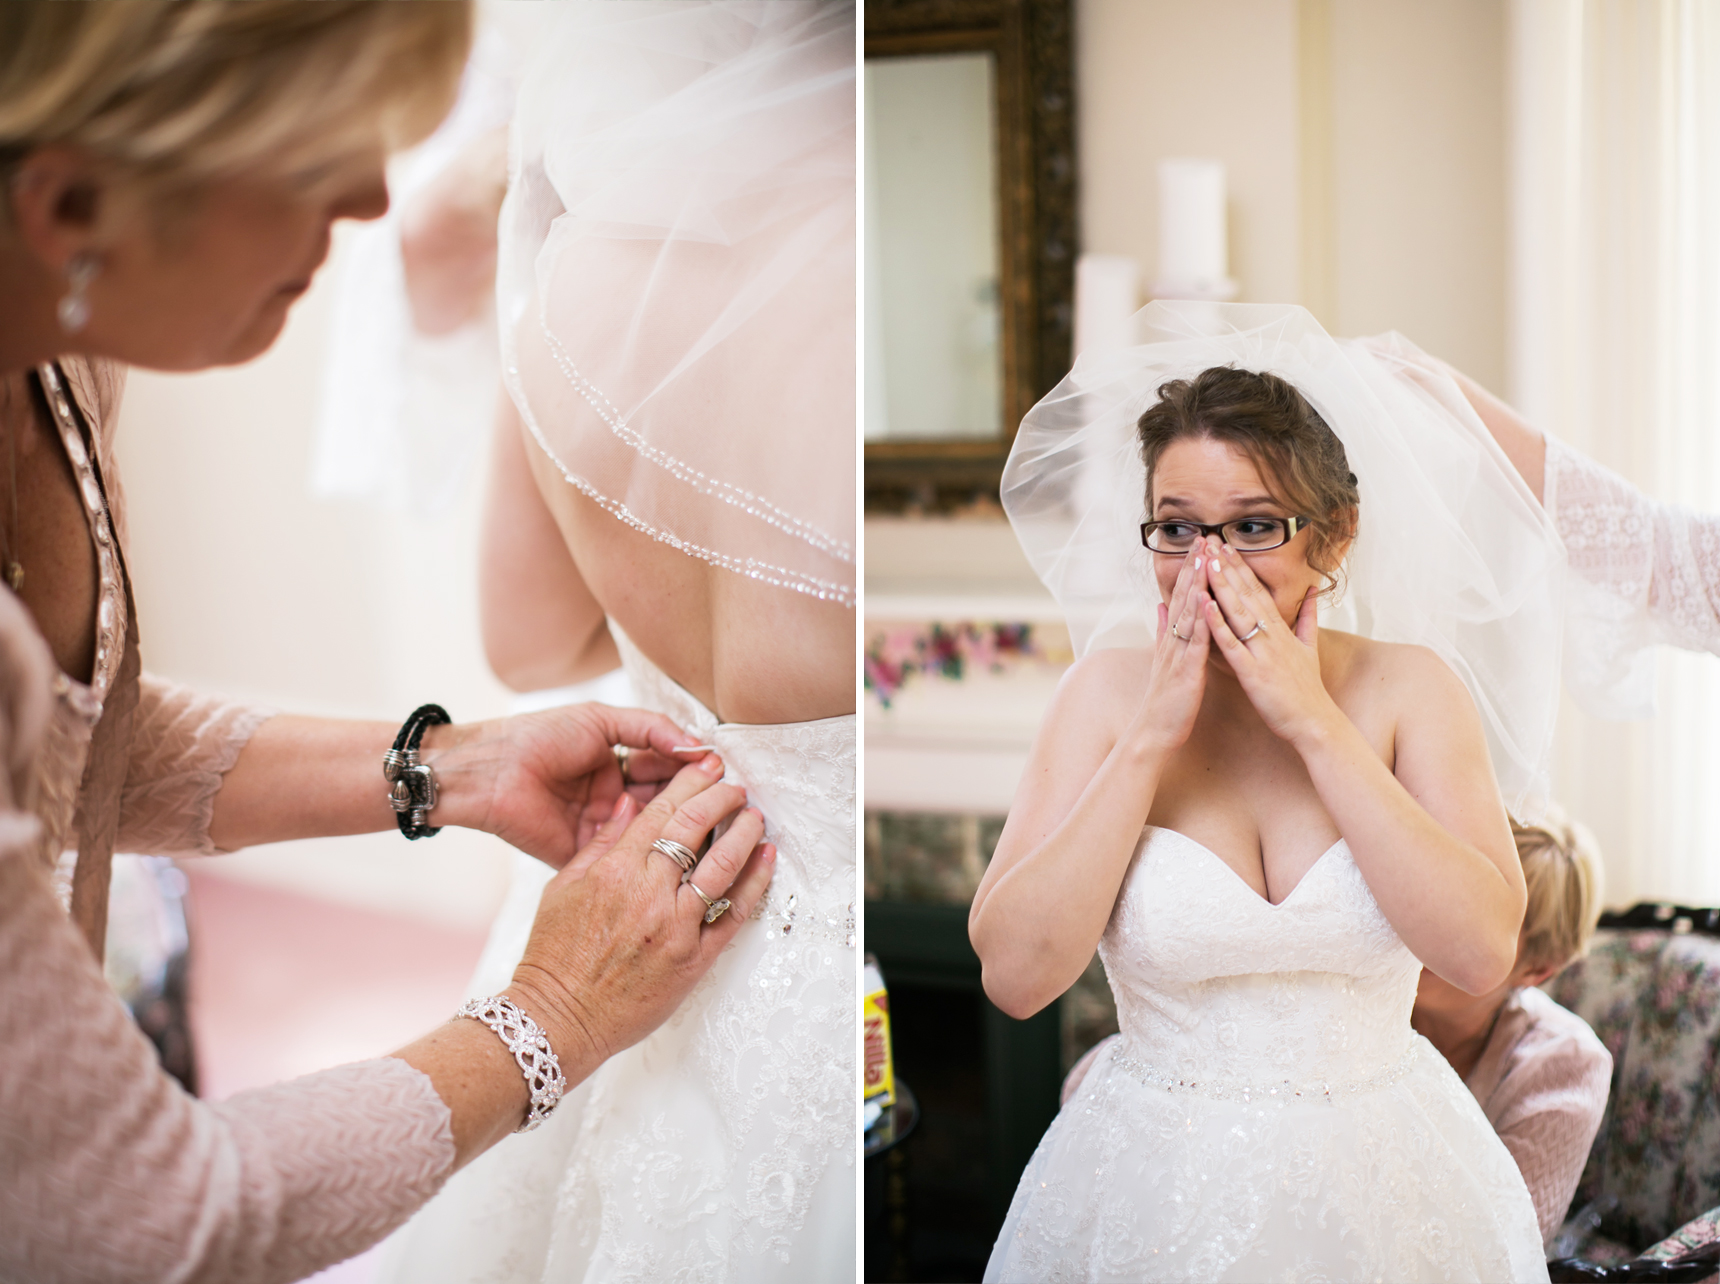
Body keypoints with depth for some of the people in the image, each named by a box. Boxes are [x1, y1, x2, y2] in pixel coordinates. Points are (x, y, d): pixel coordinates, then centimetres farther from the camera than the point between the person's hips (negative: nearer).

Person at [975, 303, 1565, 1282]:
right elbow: (1014, 974, -16)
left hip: (1383, 1185, 1)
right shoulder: (1108, 690, -7)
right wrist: (1154, 737, -19)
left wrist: (1314, 725, -20)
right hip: (1152, 1185, 0)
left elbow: (1483, 951, -19)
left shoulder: (1409, 687, -6)